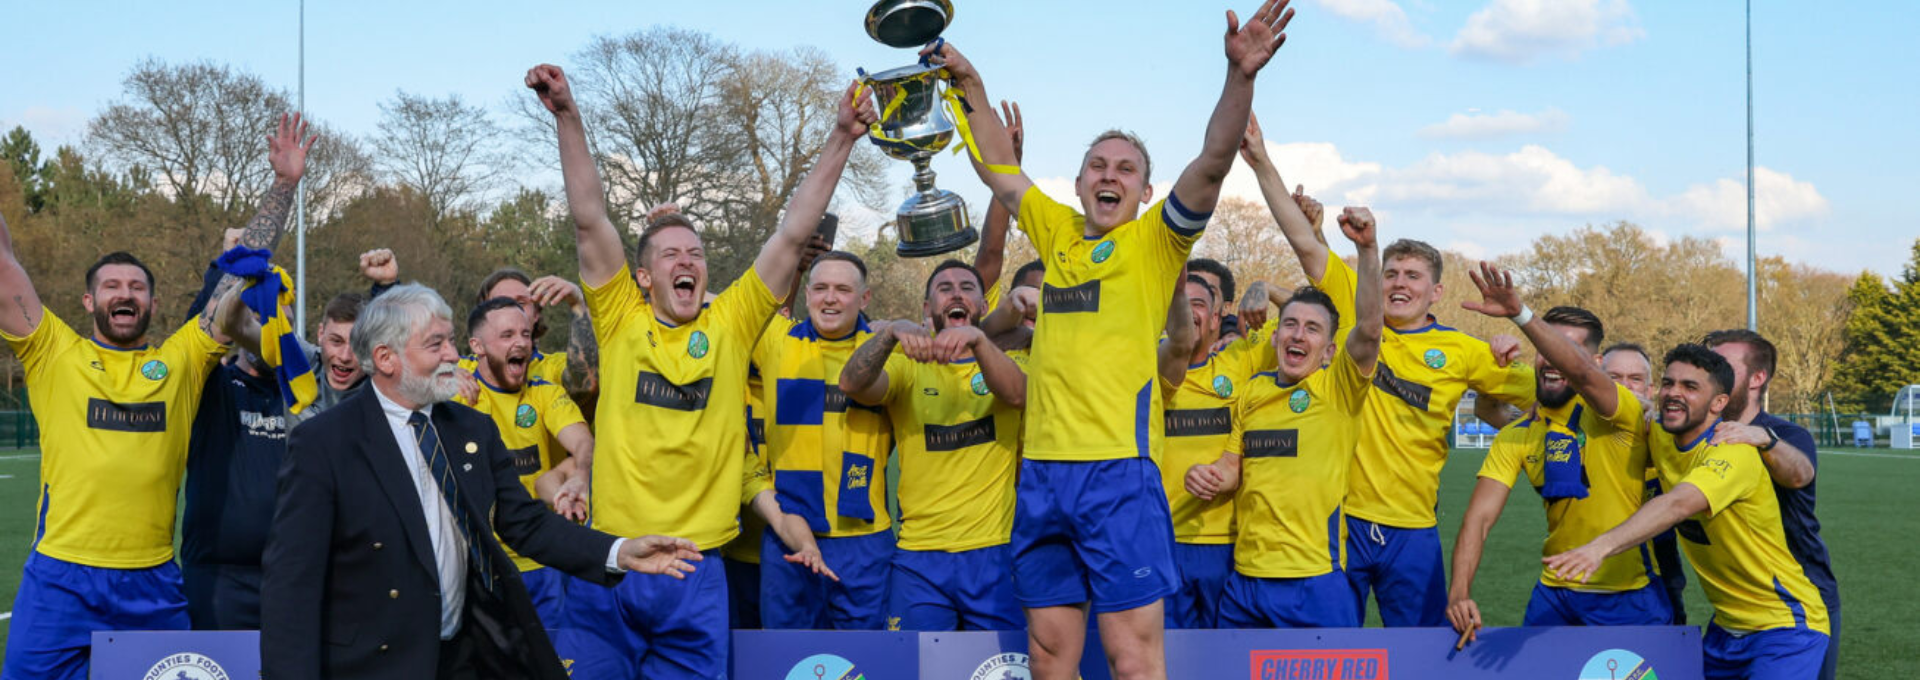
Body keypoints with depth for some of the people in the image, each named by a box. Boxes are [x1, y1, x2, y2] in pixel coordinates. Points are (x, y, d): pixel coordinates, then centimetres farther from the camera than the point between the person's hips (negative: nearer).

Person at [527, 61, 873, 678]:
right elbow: (589, 220, -5)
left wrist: (841, 139, -5)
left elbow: (794, 233, 0)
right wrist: (567, 117, -13)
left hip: (697, 571, 1)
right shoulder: (621, 320, 3)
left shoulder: (731, 323, 5)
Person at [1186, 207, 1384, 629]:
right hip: (1245, 578, 5)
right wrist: (1211, 477, -3)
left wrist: (1367, 248, -31)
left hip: (1314, 579, -5)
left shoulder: (1339, 387, -3)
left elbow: (1369, 328, -21)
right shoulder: (1253, 391, 12)